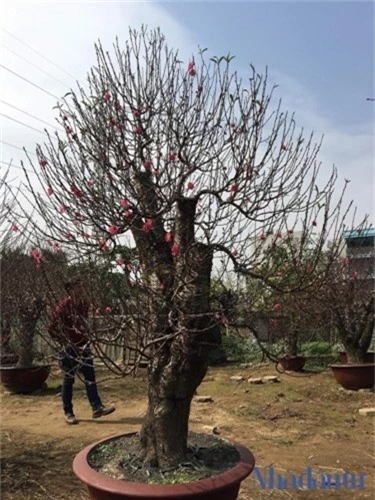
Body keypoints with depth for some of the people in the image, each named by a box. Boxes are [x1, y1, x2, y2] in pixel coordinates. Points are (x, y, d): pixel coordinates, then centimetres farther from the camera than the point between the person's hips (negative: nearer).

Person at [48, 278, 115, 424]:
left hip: (83, 346, 6)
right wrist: (65, 343, -10)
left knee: (90, 377, 3)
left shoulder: (84, 304, 2)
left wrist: (86, 337, 11)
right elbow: (52, 328, -14)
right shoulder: (62, 307, -18)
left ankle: (97, 408, 7)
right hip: (69, 348, -6)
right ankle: (68, 412, 17)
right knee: (68, 380, 5)